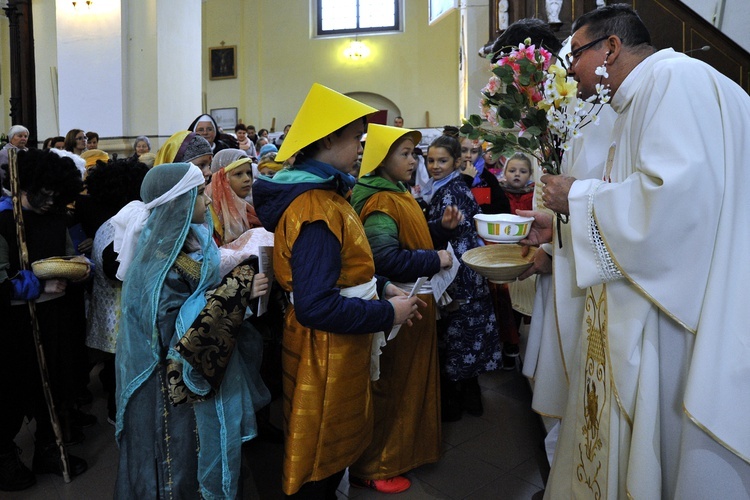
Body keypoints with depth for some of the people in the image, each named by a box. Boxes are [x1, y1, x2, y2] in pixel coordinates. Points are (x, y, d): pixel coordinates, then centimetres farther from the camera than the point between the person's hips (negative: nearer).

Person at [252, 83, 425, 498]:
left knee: (335, 453, 26)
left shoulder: (323, 193, 7)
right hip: (325, 356, -10)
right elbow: (316, 306, -30)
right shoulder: (316, 208, -25)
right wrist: (387, 314, -21)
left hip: (339, 353, 10)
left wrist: (380, 289, 6)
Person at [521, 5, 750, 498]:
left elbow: (678, 191, -26)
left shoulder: (675, 78, -12)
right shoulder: (638, 101, 19)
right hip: (642, 300, 10)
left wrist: (578, 195, -12)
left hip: (677, 310, -10)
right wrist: (557, 221, 21)